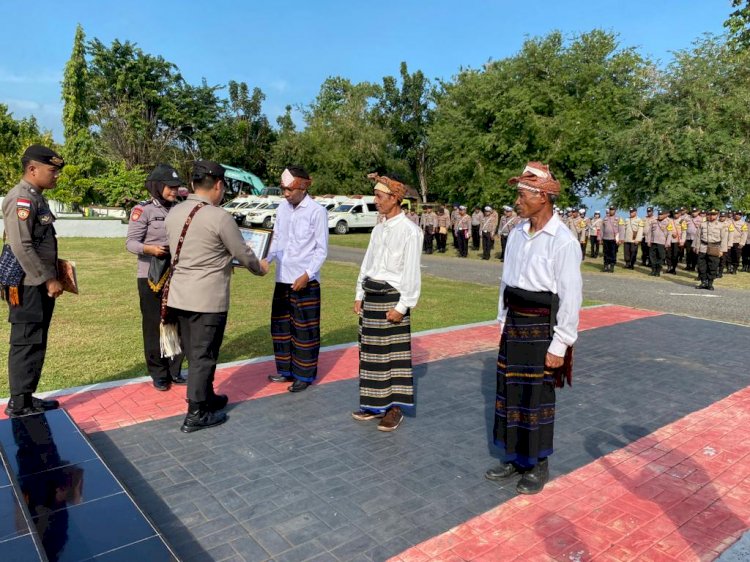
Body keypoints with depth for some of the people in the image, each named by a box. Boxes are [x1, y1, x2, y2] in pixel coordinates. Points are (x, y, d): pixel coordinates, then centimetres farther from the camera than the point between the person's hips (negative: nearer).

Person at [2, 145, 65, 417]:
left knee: (35, 343, 15)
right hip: (28, 286, -10)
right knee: (26, 344, -1)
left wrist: (51, 275, 16)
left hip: (39, 285, 10)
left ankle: (26, 397, 26)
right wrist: (48, 279, -19)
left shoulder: (36, 198, 14)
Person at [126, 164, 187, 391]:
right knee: (154, 325, 5)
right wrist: (150, 249, -27)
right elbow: (131, 242, -10)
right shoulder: (143, 210, -7)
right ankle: (158, 374, 17)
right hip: (151, 277, -5)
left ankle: (174, 370, 22)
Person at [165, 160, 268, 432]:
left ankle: (206, 397, 36)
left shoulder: (173, 212, 4)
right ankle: (197, 414, 14)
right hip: (207, 298, -7)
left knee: (193, 353, 19)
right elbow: (244, 254, -7)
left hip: (179, 295, 7)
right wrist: (260, 268, 13)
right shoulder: (220, 217, -16)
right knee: (203, 355, 4)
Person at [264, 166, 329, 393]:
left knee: (304, 329, 3)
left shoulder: (317, 211, -11)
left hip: (306, 280, -6)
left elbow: (322, 249, -10)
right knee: (280, 326, 14)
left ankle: (304, 375, 16)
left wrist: (307, 275, -18)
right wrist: (266, 260, -4)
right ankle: (286, 370, 29)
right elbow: (277, 239, 13)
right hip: (282, 278, 6)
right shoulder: (282, 208, 7)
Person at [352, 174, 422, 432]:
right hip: (371, 295, 8)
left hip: (392, 297, -7)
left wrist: (401, 306, -16)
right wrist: (359, 295, 13)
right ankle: (374, 404, 26)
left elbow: (411, 272, -14)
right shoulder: (378, 229, 11)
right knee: (371, 351, 12)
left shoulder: (409, 231, -11)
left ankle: (394, 409, 14)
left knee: (395, 353, 1)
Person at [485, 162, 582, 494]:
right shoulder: (517, 234, 4)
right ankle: (514, 458, 33)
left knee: (537, 400, 6)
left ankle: (538, 466, 27)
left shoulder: (563, 241, -16)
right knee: (509, 394, 15)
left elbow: (571, 297, -15)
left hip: (542, 329, -6)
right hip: (513, 326, 7)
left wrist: (559, 345, -14)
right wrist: (503, 323, 13)